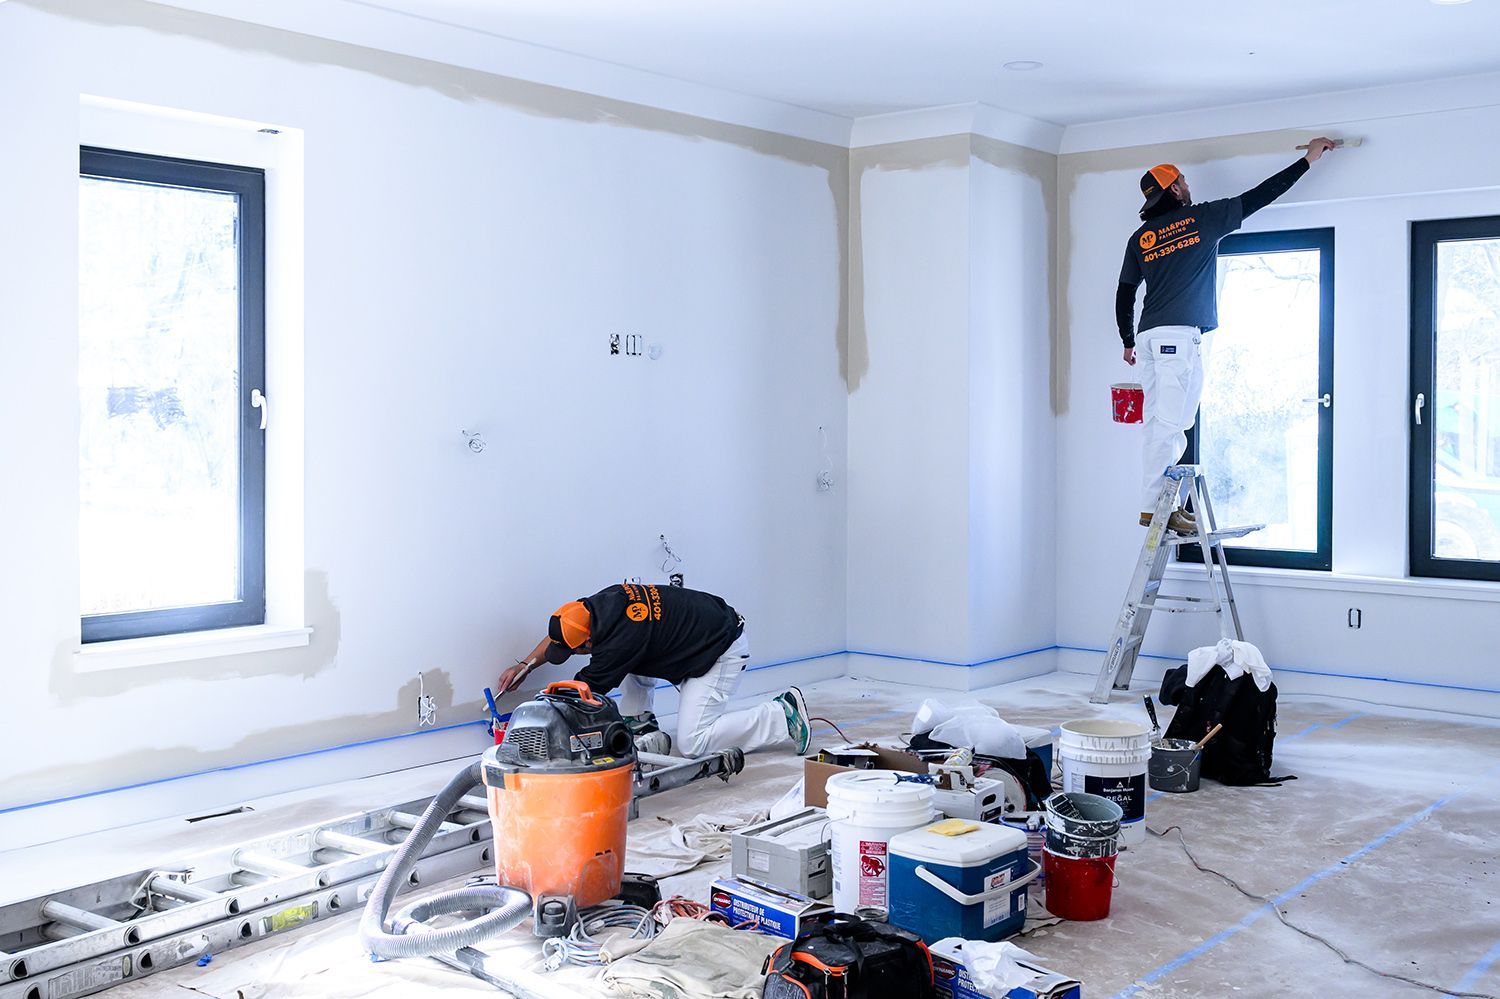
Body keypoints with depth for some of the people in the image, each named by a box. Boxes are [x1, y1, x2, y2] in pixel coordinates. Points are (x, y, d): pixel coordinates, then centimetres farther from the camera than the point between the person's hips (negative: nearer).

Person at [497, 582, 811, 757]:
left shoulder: (618, 641, -27)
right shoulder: (602, 602, -4)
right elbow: (559, 633, 17)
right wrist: (526, 665, 13)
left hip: (723, 653, -10)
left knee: (692, 744, -11)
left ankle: (784, 716, -7)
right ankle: (635, 721, 15)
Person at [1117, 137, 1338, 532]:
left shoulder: (1140, 237, 16)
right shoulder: (1201, 218, 4)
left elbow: (1124, 295, 18)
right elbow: (1259, 196, 10)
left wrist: (1128, 342, 28)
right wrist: (1308, 159, 19)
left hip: (1149, 336, 7)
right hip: (1179, 334, -6)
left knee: (1160, 426, 6)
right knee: (1169, 424, -10)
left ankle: (1158, 505, 5)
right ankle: (1154, 507, -14)